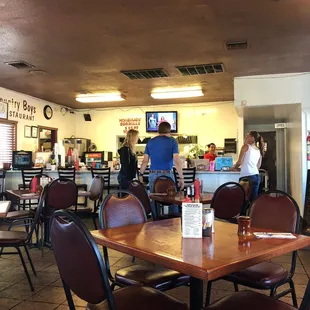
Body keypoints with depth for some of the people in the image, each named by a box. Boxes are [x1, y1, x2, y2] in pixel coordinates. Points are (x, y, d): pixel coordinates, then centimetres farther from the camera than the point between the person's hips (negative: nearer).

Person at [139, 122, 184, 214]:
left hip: (153, 174, 3)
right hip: (167, 174, -3)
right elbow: (177, 161, -9)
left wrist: (141, 174, 15)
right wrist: (181, 177, -7)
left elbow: (145, 161, 7)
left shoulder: (150, 142, 8)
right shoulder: (172, 141, -2)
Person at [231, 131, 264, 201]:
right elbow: (258, 166, 20)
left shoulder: (246, 146, 0)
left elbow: (239, 162, -4)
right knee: (253, 199, 5)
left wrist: (234, 167, 14)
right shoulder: (259, 150, 18)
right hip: (257, 176, 6)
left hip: (246, 176, -6)